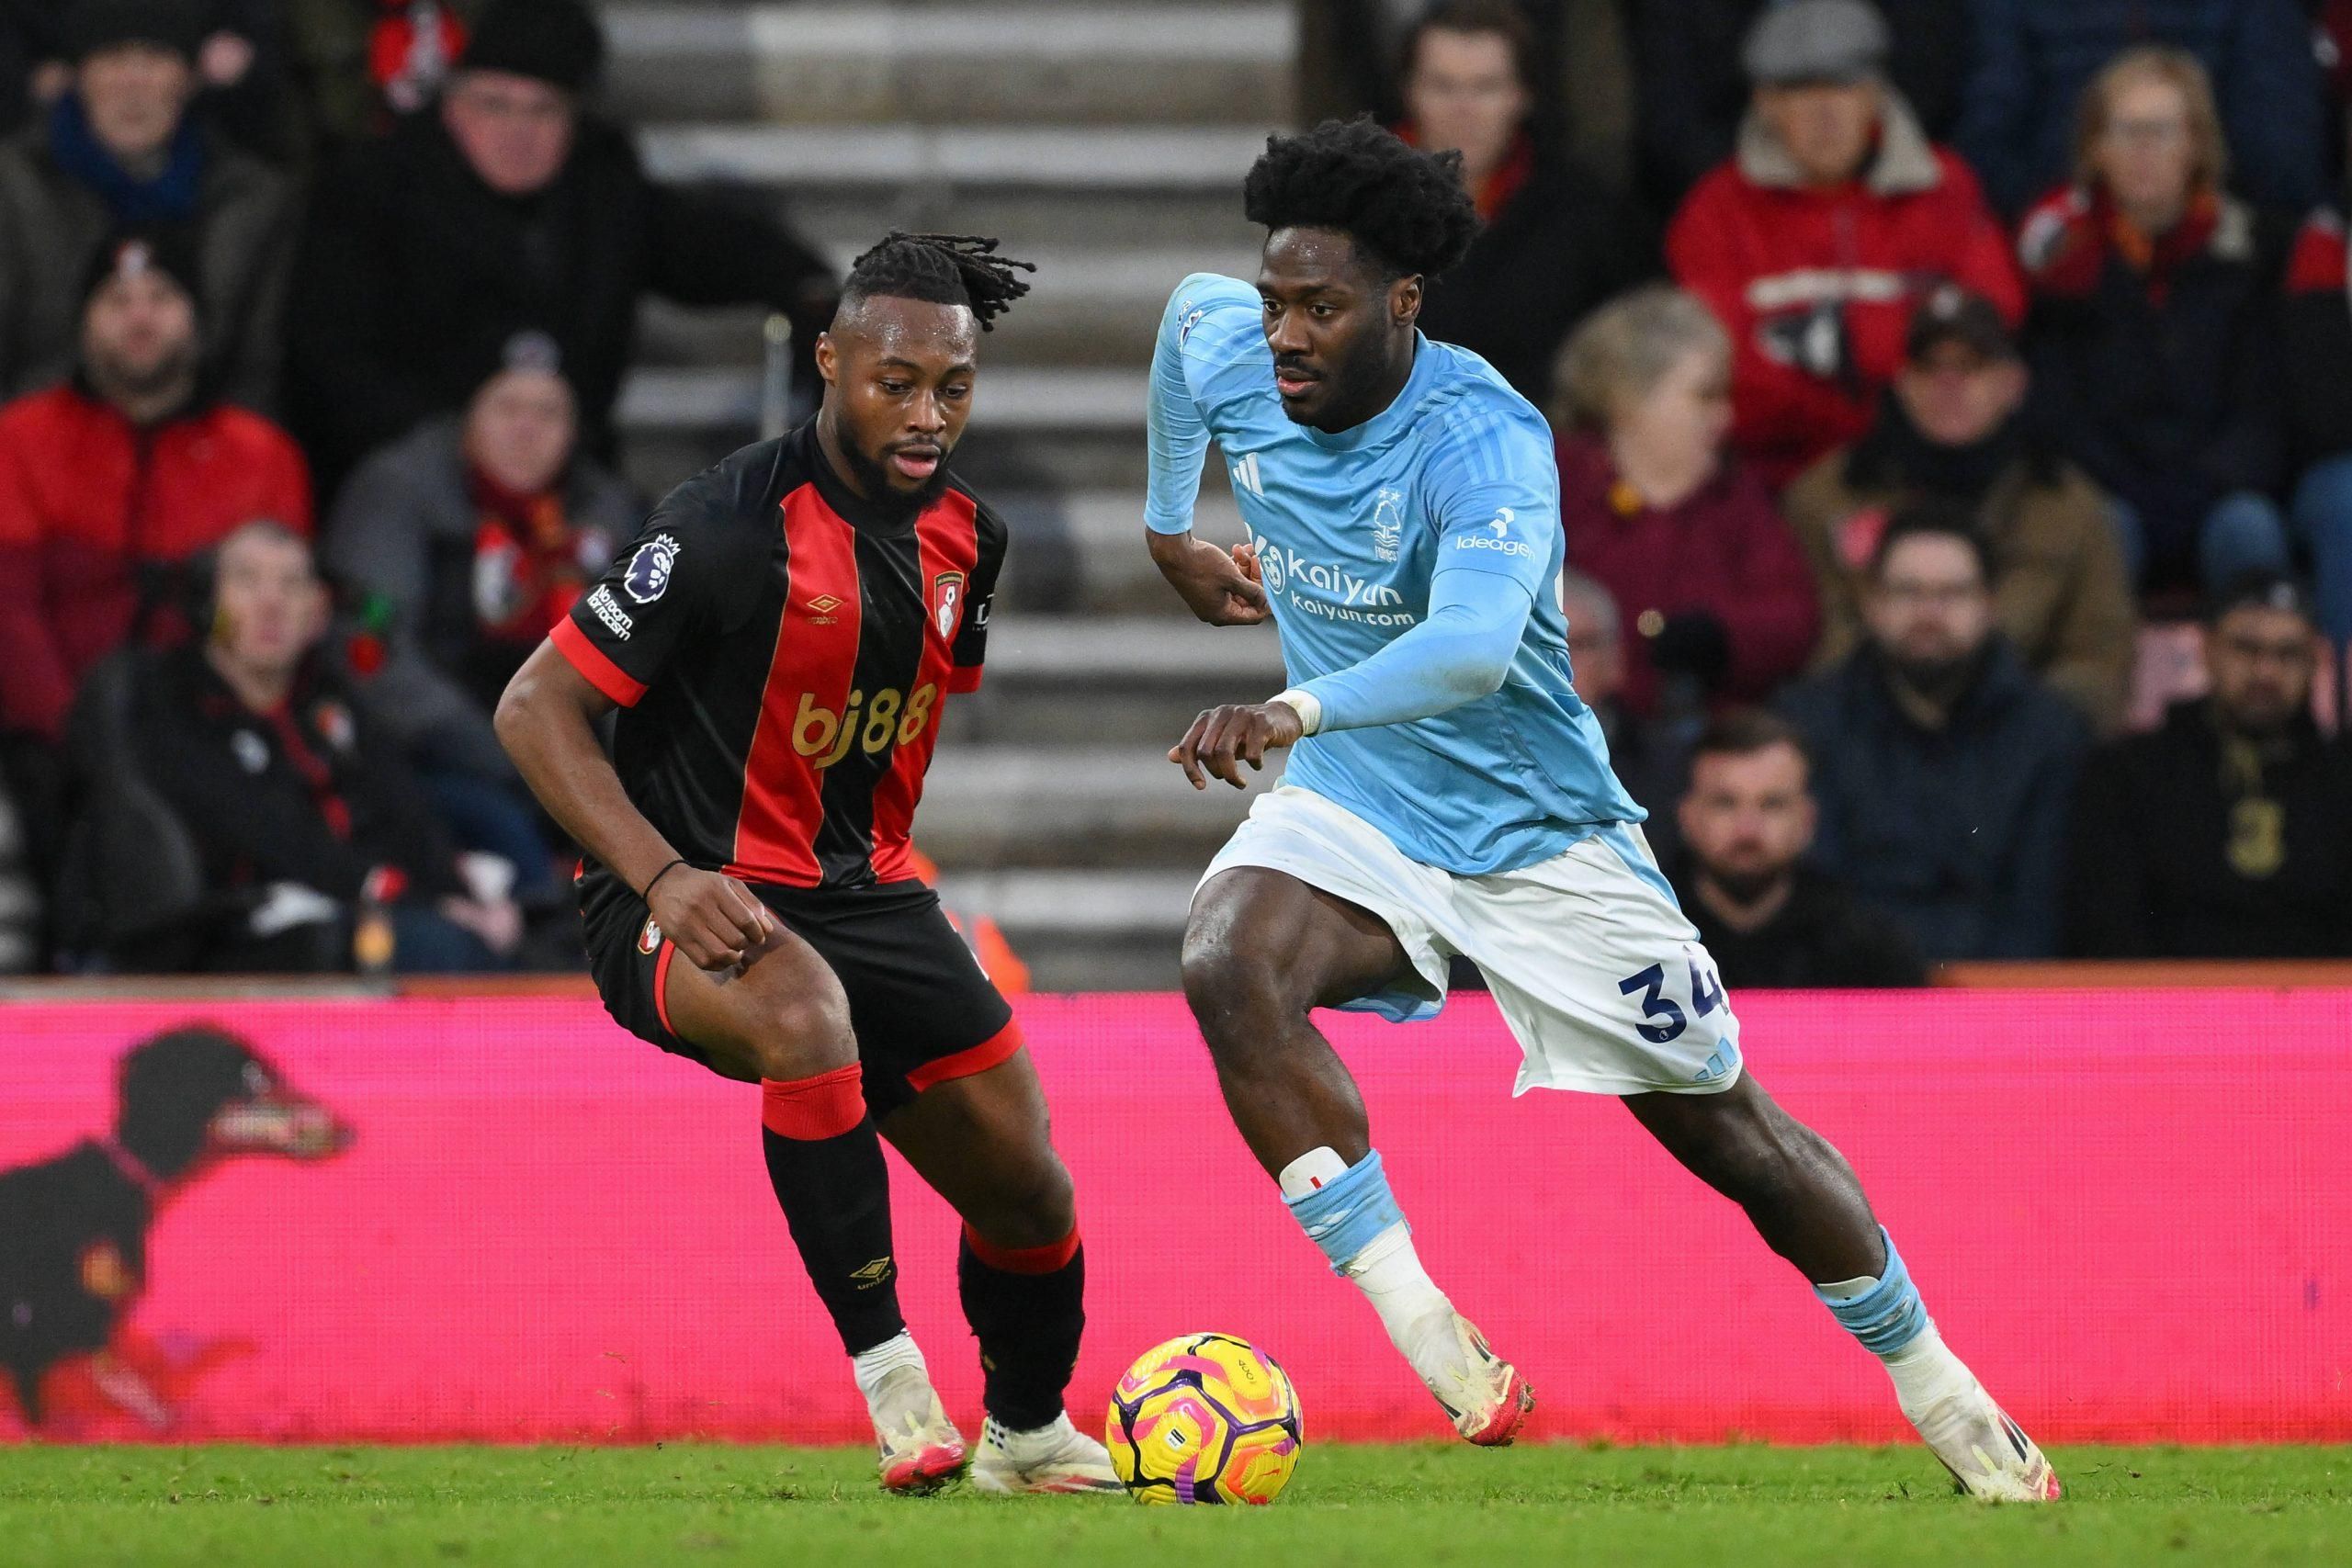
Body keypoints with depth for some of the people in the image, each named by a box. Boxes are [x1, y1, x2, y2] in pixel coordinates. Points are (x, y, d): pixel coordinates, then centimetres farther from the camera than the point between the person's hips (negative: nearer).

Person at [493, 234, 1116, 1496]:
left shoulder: (964, 535, 2)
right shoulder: (730, 529, -20)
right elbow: (535, 708, -18)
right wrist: (664, 878, -28)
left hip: (861, 890, 7)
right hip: (693, 906, -7)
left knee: (1027, 1192, 6)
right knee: (802, 1004, -40)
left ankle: (1027, 1436, 37)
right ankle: (892, 1384, -34)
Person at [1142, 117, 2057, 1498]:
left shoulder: (1484, 440, -30)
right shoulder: (1232, 361, -11)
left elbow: (1473, 646, -48)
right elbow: (1190, 304, 17)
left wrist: (1296, 712, -63)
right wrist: (1171, 529, 24)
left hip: (1533, 828, -4)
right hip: (1352, 812, 4)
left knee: (1733, 1135, 5)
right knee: (1230, 966, -30)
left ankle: (1932, 1383, 29)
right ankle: (1417, 1323, -31)